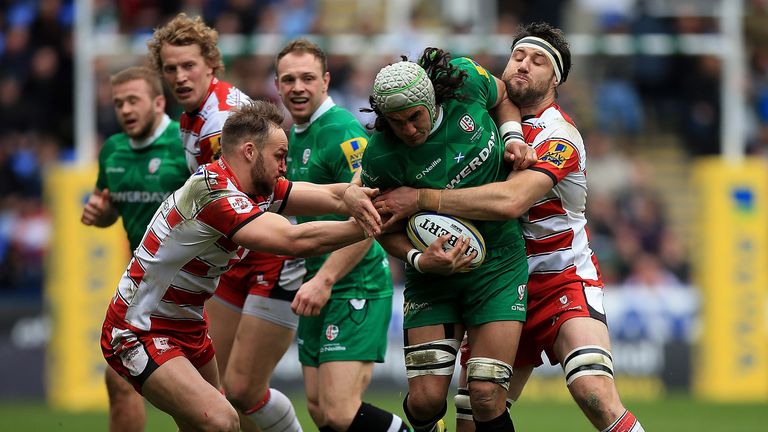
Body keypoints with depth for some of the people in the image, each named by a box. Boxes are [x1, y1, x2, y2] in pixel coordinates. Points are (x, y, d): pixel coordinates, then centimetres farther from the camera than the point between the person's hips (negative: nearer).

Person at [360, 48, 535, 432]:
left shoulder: (465, 79, -15)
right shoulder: (380, 159, -20)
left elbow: (501, 96, 11)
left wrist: (513, 140, -5)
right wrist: (418, 260, -22)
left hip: (498, 262, 1)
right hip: (434, 271, -1)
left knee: (486, 397, -11)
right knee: (425, 400, -5)